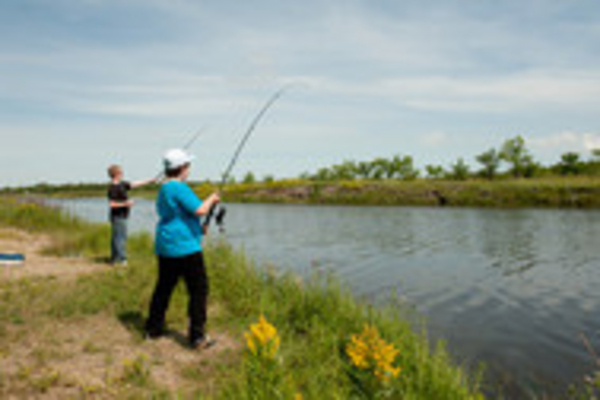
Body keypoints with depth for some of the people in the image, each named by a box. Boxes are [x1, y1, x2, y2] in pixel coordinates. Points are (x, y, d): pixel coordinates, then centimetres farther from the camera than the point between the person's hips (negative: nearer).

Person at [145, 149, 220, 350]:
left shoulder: (163, 189, 15)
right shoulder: (179, 188, -15)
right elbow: (200, 210, -22)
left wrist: (198, 228, 22)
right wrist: (212, 199, -3)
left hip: (165, 247, 10)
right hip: (185, 247, -9)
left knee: (164, 287, 18)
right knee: (199, 289, -3)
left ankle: (153, 329, 27)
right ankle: (197, 337, -3)